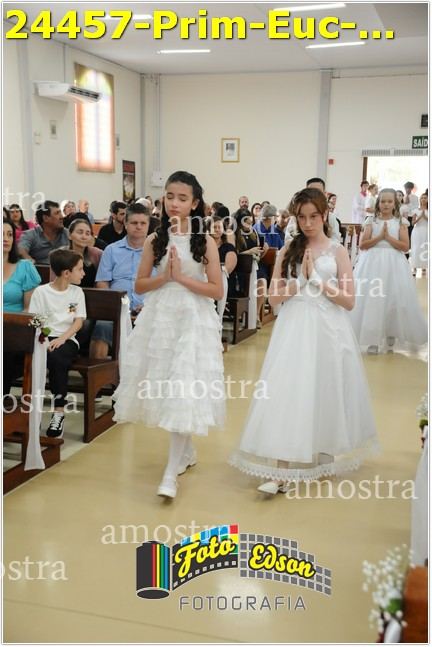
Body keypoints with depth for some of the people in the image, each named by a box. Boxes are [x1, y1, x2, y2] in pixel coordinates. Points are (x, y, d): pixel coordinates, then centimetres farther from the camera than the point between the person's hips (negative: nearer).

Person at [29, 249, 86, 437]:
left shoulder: (77, 292, 12)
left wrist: (61, 339, -13)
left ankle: (59, 411, -27)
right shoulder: (41, 291, 6)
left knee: (56, 358, -33)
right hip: (43, 338, 0)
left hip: (66, 339, 0)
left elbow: (78, 322, 4)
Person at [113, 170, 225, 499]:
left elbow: (217, 290, -7)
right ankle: (187, 451, 33)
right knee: (164, 388, 10)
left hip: (192, 321, -3)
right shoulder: (155, 240, 5)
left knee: (184, 391, -8)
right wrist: (165, 277, -11)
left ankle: (171, 472, -3)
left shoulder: (205, 241, -3)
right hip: (159, 319, 4)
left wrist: (183, 277, -15)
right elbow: (140, 285, 5)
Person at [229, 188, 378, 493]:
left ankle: (324, 456, 27)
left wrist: (317, 279, -11)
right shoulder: (289, 250, 8)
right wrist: (302, 282, -11)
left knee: (324, 393, 6)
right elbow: (274, 296, 3)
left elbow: (349, 301, -3)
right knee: (289, 393, -6)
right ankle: (282, 472, -7)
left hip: (327, 330, -1)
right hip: (294, 330, 1)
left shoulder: (338, 251, 3)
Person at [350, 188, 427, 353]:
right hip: (372, 264, 0)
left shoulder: (401, 222, 4)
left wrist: (388, 237, -11)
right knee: (372, 299, -4)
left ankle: (391, 334, 18)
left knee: (394, 299, 1)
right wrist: (380, 237, -12)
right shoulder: (371, 220, 4)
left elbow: (405, 247, -4)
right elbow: (363, 244, -3)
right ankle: (373, 338, 3)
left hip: (393, 264, 0)